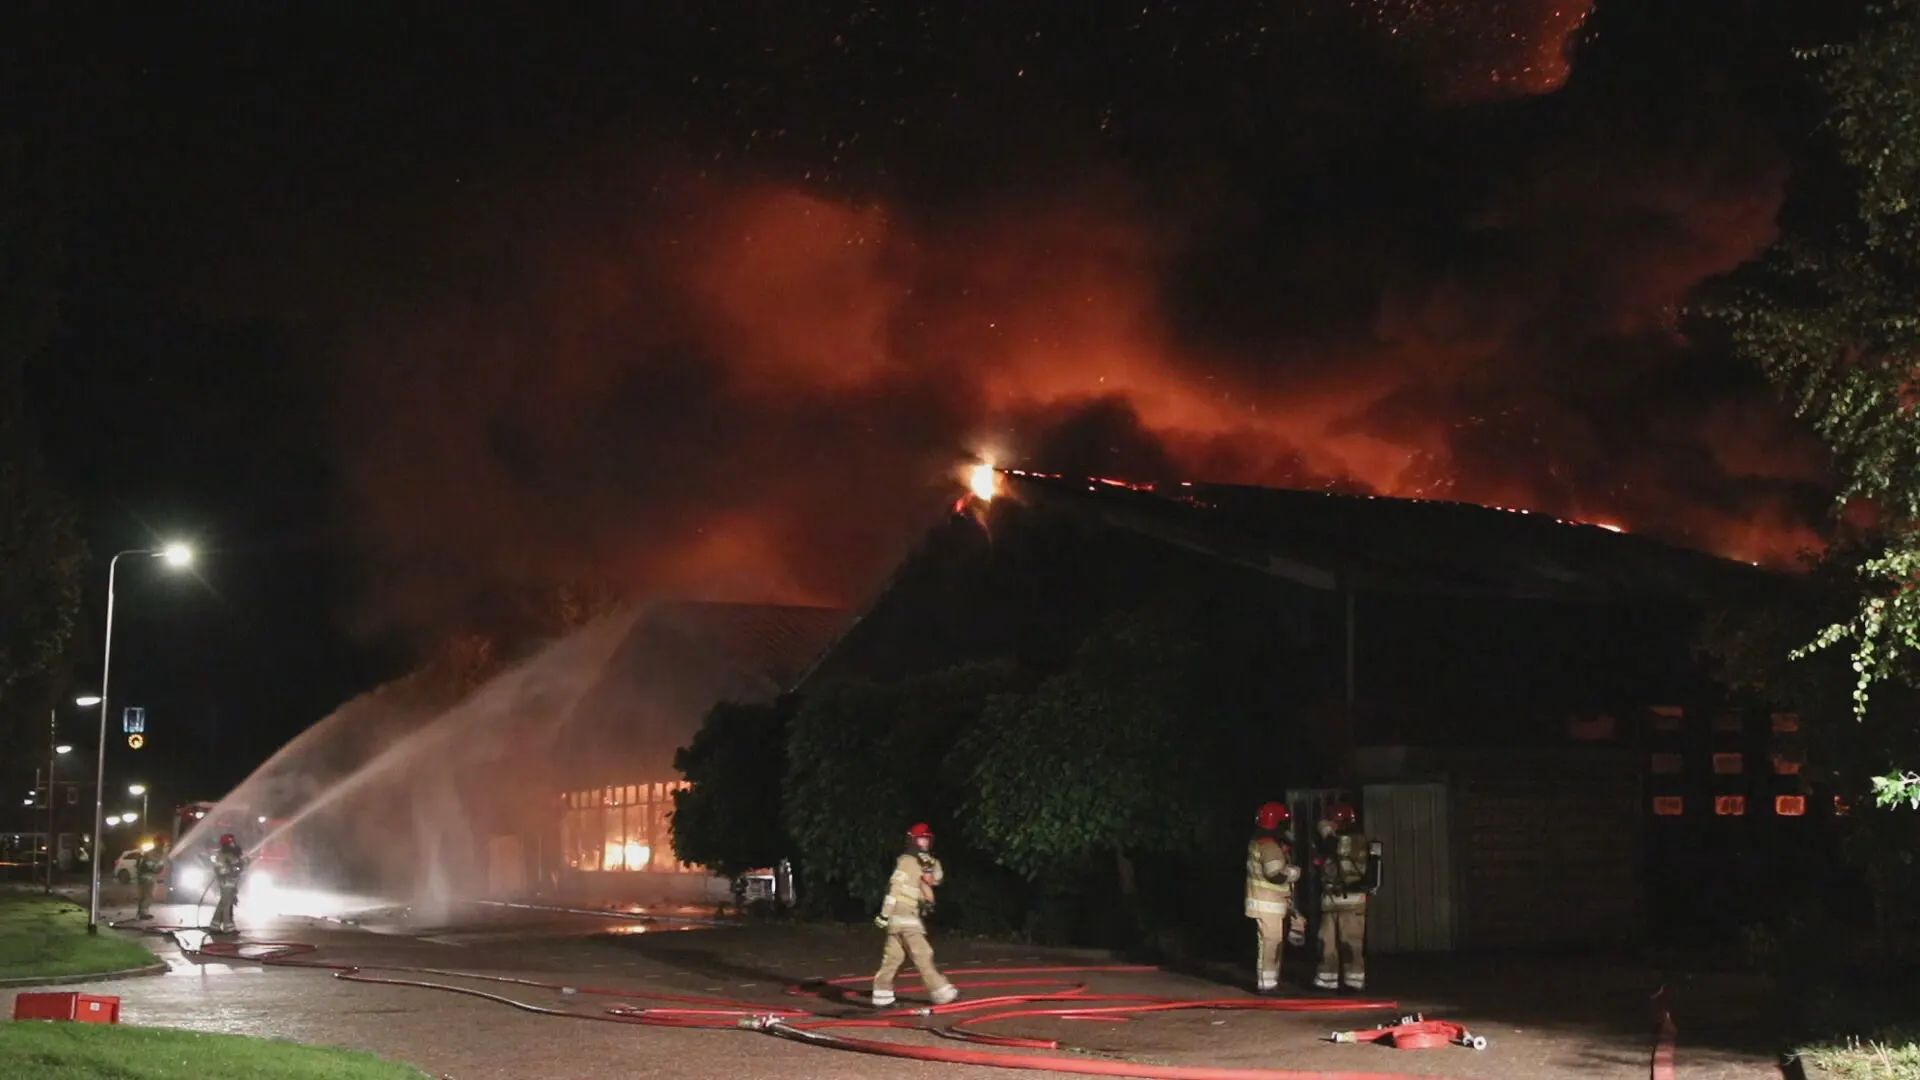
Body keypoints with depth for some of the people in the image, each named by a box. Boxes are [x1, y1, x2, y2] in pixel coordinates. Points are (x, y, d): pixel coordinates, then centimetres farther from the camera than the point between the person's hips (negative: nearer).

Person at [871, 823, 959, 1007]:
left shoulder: (920, 862, 18)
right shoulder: (907, 861, -10)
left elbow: (936, 880, 11)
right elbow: (894, 887, -17)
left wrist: (932, 864, -9)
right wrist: (885, 914, -22)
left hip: (908, 916, 9)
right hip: (903, 916, -9)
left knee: (894, 956, 8)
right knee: (923, 955, -6)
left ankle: (882, 996, 9)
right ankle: (942, 992, -3)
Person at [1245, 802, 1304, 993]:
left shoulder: (1258, 841, 11)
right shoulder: (1269, 845, -21)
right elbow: (1276, 875, -29)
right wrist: (1295, 871, -12)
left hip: (1267, 901, 10)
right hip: (1268, 903, -10)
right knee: (1270, 941, -5)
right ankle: (1267, 982, -1)